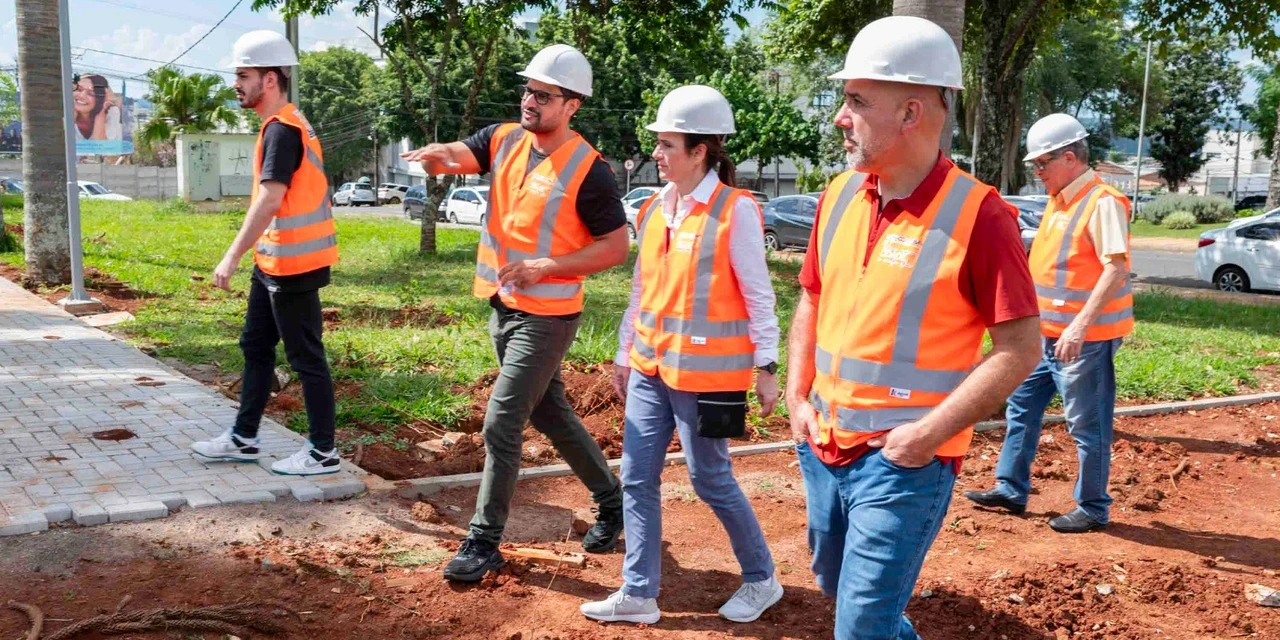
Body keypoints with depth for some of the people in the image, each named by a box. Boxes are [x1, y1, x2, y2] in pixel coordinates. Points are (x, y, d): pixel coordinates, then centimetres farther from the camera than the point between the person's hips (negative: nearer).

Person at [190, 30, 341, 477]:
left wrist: (233, 256, -27)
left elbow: (269, 199, -26)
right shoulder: (284, 125, 15)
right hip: (273, 262, 11)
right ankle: (243, 439, 28)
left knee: (305, 357, -2)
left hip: (292, 265, -11)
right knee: (255, 347, 17)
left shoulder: (282, 129, -17)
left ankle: (323, 453, 7)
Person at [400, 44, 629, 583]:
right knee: (551, 414, 18)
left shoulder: (588, 169, -15)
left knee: (501, 424, -7)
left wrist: (544, 267, -22)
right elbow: (455, 156, -13)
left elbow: (617, 247, -13)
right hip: (502, 308, 7)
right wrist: (437, 154, -38)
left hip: (546, 316, -7)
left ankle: (484, 542, 7)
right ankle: (612, 501, 36)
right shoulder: (504, 140, 3)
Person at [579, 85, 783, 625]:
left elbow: (758, 296, -10)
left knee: (712, 481, 4)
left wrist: (766, 367, -10)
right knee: (637, 478, 7)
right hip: (650, 367, 7)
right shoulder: (654, 209, 7)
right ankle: (639, 595, 18)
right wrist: (624, 354, 17)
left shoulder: (735, 212, -12)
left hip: (705, 373, -7)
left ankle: (761, 580, 26)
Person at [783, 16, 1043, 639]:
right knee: (836, 586, 25)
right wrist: (798, 398, 5)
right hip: (823, 447, 7)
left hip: (904, 462, -7)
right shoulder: (839, 195, 4)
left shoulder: (978, 213, -15)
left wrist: (930, 434, -19)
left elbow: (1020, 348, -14)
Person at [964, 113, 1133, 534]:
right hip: (1048, 334, 10)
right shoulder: (1059, 200, 12)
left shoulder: (1102, 203, -16)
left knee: (1087, 424, 1)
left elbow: (1117, 269, -24)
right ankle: (1010, 489, 25)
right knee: (1022, 407, 14)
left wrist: (1080, 325, -30)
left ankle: (1093, 508, 14)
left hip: (1086, 338, -10)